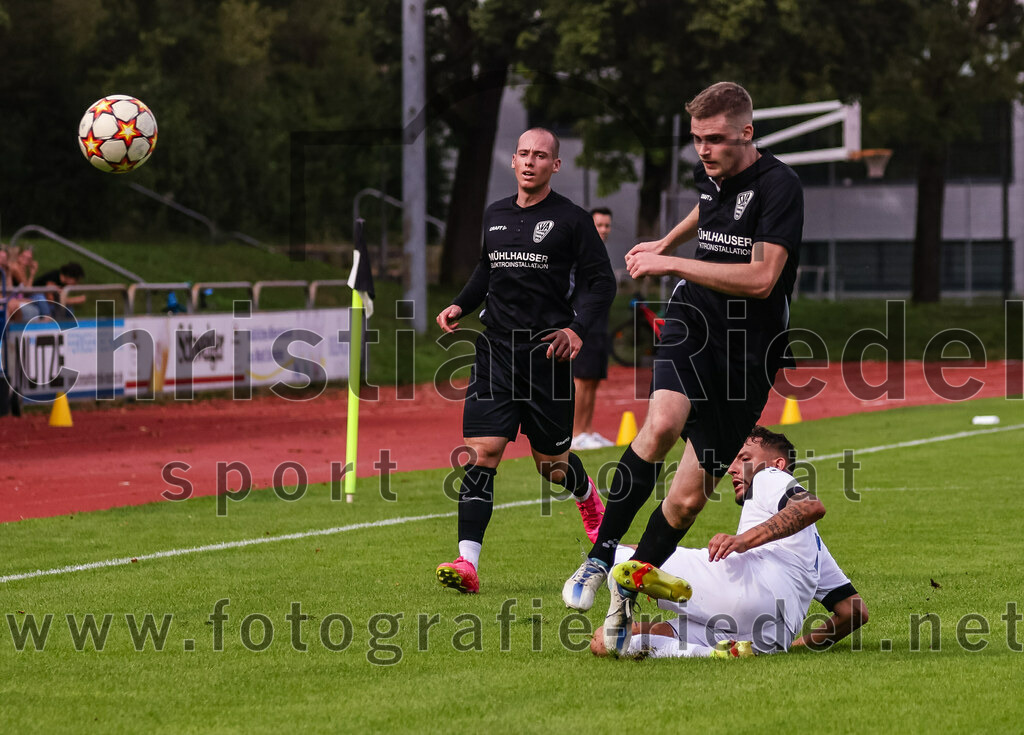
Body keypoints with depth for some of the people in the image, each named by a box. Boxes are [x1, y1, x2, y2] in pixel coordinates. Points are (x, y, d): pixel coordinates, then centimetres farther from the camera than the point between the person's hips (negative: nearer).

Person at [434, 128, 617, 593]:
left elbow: (603, 283, -2)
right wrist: (460, 305, 12)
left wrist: (577, 328, -16)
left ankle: (588, 499, 45)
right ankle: (467, 563, -17)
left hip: (546, 352, -3)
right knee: (481, 452, -11)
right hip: (496, 350, 3)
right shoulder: (495, 216, 12)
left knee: (551, 463, 8)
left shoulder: (571, 220, -3)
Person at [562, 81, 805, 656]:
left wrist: (672, 263, -19)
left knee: (692, 495, -2)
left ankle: (627, 594, 18)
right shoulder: (711, 175, 6)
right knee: (663, 423, -29)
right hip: (694, 322, 3)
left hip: (751, 346, -3)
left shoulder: (779, 185, -15)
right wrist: (667, 242, 44)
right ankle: (600, 559, -21)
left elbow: (761, 278, -23)